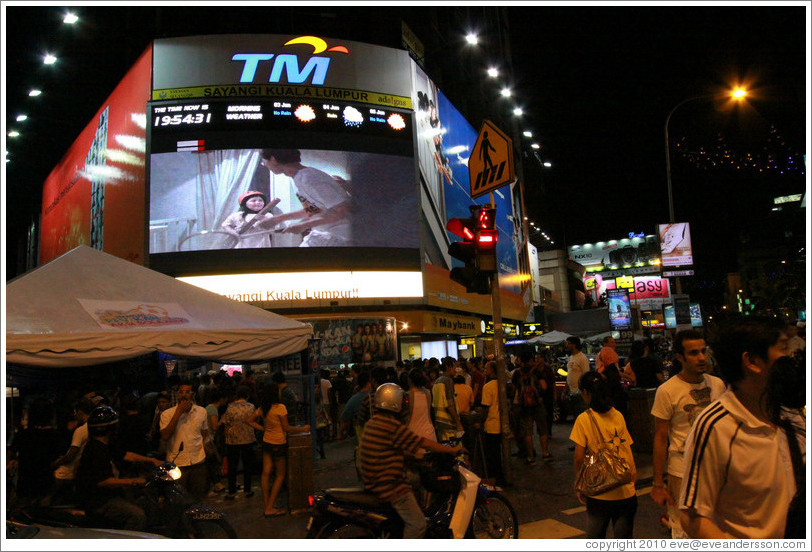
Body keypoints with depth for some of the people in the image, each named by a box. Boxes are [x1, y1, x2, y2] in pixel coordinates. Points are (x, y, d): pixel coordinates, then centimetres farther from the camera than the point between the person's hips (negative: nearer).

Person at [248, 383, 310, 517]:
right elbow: (286, 428, -14)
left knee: (266, 473, 8)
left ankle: (266, 505, 15)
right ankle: (270, 508, 5)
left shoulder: (262, 409, 2)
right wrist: (302, 429, -3)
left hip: (266, 442, 6)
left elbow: (250, 421, 12)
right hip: (278, 444, -6)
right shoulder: (280, 407, -18)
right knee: (280, 475, 5)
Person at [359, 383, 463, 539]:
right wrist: (452, 450, -6)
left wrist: (418, 455, 25)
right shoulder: (393, 426, -22)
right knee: (417, 524, -9)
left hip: (373, 480, 10)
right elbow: (423, 443, -17)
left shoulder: (373, 422, 8)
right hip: (388, 485, -10)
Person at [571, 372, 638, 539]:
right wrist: (633, 474, 17)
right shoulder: (618, 415, 1)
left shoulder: (584, 419, -9)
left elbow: (579, 458, -10)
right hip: (626, 491, 3)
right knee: (624, 539, 13)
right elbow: (628, 448, 5)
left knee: (594, 537, 13)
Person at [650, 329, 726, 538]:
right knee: (684, 532, 2)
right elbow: (660, 438, -8)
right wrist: (658, 484, -8)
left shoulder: (718, 384, 4)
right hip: (683, 472, -5)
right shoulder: (667, 390, -11)